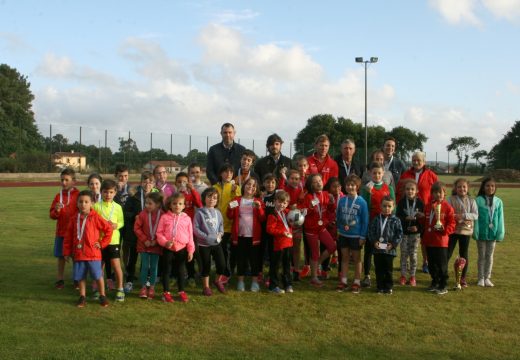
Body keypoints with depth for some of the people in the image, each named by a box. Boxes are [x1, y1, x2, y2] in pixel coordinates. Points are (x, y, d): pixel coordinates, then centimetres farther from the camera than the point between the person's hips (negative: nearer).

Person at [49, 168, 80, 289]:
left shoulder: (78, 195, -7)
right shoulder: (58, 196, 2)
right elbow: (52, 215, 4)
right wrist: (56, 211, -17)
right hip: (61, 231, 3)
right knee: (61, 256, 10)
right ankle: (60, 279, 22)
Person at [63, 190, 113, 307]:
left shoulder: (95, 217, -7)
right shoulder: (74, 218, 3)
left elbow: (108, 229, -4)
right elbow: (68, 236, 7)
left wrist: (102, 243, -3)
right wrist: (67, 252, 6)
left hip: (93, 253, -3)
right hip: (78, 253, 3)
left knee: (98, 276, 3)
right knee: (81, 276, 10)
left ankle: (102, 296, 17)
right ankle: (82, 297, 23)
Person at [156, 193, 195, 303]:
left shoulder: (186, 218, 0)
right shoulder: (165, 217, -4)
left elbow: (190, 235, 4)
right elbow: (159, 233, -3)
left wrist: (191, 250, 2)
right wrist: (165, 242, -19)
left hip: (182, 248, 1)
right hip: (168, 248, -1)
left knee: (181, 270, 11)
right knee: (166, 270, 8)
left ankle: (181, 292, 25)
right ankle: (166, 292, 20)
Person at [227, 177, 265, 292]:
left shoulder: (258, 201, 5)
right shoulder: (237, 200, 6)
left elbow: (262, 218, -1)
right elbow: (229, 216, 3)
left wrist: (259, 208, -17)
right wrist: (230, 208, -16)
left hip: (254, 235, 0)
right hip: (240, 235, 0)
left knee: (254, 258, 5)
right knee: (241, 258, 7)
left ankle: (255, 281, 14)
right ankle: (240, 281, 17)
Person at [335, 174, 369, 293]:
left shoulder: (362, 202, -13)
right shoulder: (342, 200, -2)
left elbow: (365, 220, -9)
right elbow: (338, 216, 7)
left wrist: (363, 236, -9)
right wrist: (338, 230, 5)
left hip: (356, 235, -3)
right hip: (343, 234, 3)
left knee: (356, 258, 10)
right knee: (344, 257, 13)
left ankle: (357, 282, 18)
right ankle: (343, 281, 21)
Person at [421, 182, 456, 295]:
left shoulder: (447, 207, -6)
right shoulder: (428, 206, 8)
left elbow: (452, 223, -7)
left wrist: (445, 230, -24)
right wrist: (423, 236, 10)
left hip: (441, 240, -5)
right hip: (429, 240, 5)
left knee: (442, 264, 1)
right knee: (432, 263, 14)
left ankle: (443, 286, 10)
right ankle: (435, 282, 28)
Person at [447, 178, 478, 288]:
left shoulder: (471, 201, 2)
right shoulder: (451, 199, -3)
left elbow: (475, 215, -7)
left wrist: (463, 216, -20)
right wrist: (453, 217, -28)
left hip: (466, 230, 2)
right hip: (452, 229, -2)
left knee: (464, 254, 10)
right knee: (448, 253, 1)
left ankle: (463, 278, 21)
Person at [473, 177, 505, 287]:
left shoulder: (498, 201, -1)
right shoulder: (478, 200, -9)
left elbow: (500, 218, 0)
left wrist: (500, 233, -3)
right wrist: (475, 231, -12)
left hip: (492, 233, 2)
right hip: (482, 233, -2)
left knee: (489, 255, 12)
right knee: (482, 255, 9)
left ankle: (487, 278, 22)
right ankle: (481, 278, 18)